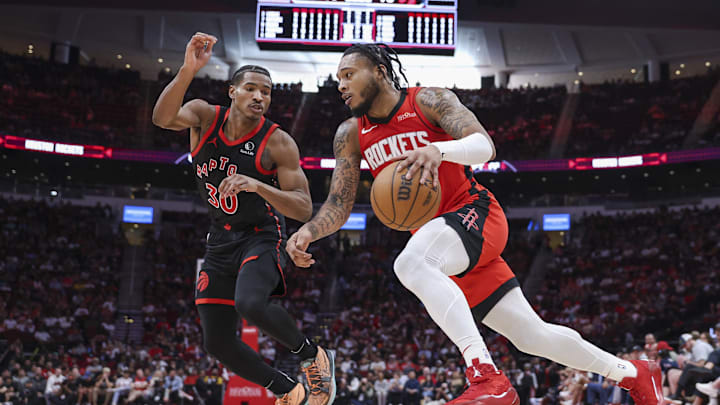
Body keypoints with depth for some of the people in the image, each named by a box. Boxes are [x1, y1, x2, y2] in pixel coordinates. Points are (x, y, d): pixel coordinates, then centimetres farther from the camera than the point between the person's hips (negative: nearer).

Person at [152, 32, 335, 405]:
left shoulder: (278, 143, -16)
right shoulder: (205, 116, -8)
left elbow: (304, 210, -20)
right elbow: (163, 118, -30)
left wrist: (257, 186, -36)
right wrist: (188, 71, -45)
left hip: (262, 238, -5)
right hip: (220, 241, 5)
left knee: (250, 305, -34)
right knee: (216, 342, 2)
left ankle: (313, 357, -5)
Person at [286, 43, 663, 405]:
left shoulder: (429, 100, -7)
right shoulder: (350, 134, 7)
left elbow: (484, 145, -20)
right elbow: (338, 206, 5)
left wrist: (439, 149, -41)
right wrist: (308, 231, -16)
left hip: (473, 213, -6)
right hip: (439, 237, 6)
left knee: (410, 263, -37)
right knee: (530, 334, 6)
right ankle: (634, 374, 24)